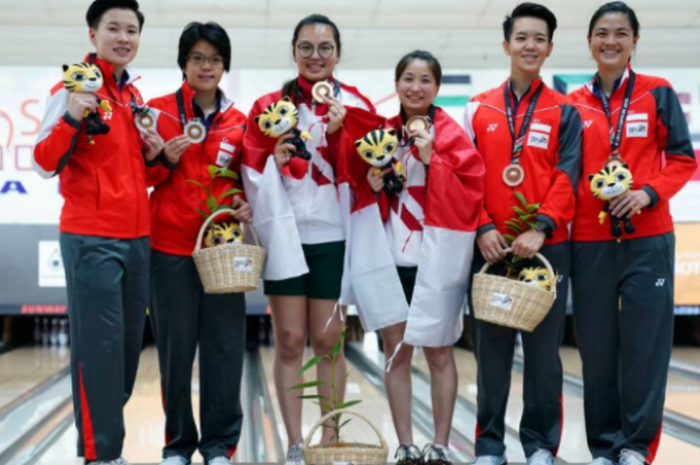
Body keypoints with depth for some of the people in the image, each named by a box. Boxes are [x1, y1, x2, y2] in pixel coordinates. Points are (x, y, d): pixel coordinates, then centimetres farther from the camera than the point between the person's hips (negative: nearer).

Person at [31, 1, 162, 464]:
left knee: (130, 341, 10)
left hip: (137, 236, 7)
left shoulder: (135, 95, 14)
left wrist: (151, 155, 3)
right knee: (99, 344, -6)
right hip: (92, 238, -7)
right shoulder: (75, 87, -7)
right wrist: (71, 118, -29)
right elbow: (45, 162, -13)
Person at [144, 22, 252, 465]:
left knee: (224, 346, 1)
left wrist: (244, 203, -3)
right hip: (171, 248, -2)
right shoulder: (158, 111, 1)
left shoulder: (238, 122, 8)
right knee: (176, 347, 3)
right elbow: (140, 175, 4)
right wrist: (164, 161, -15)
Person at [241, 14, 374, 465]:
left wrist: (338, 133, -16)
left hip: (333, 235, 0)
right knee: (290, 340, 1)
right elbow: (254, 173, 4)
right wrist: (276, 161, -16)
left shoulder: (356, 105, 4)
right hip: (286, 235, 0)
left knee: (327, 340, 4)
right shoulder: (270, 105, 4)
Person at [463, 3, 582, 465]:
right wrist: (482, 228, -8)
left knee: (543, 349, 3)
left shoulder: (564, 111, 5)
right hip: (490, 247, 1)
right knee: (491, 350, 5)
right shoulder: (479, 110, 8)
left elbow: (567, 177, -4)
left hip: (546, 246, -1)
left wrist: (540, 228, -16)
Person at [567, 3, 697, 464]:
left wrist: (649, 193, -14)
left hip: (647, 239, -2)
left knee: (644, 344, -1)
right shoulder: (574, 105, 8)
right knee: (597, 346, 4)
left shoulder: (658, 94, 2)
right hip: (590, 242, 2)